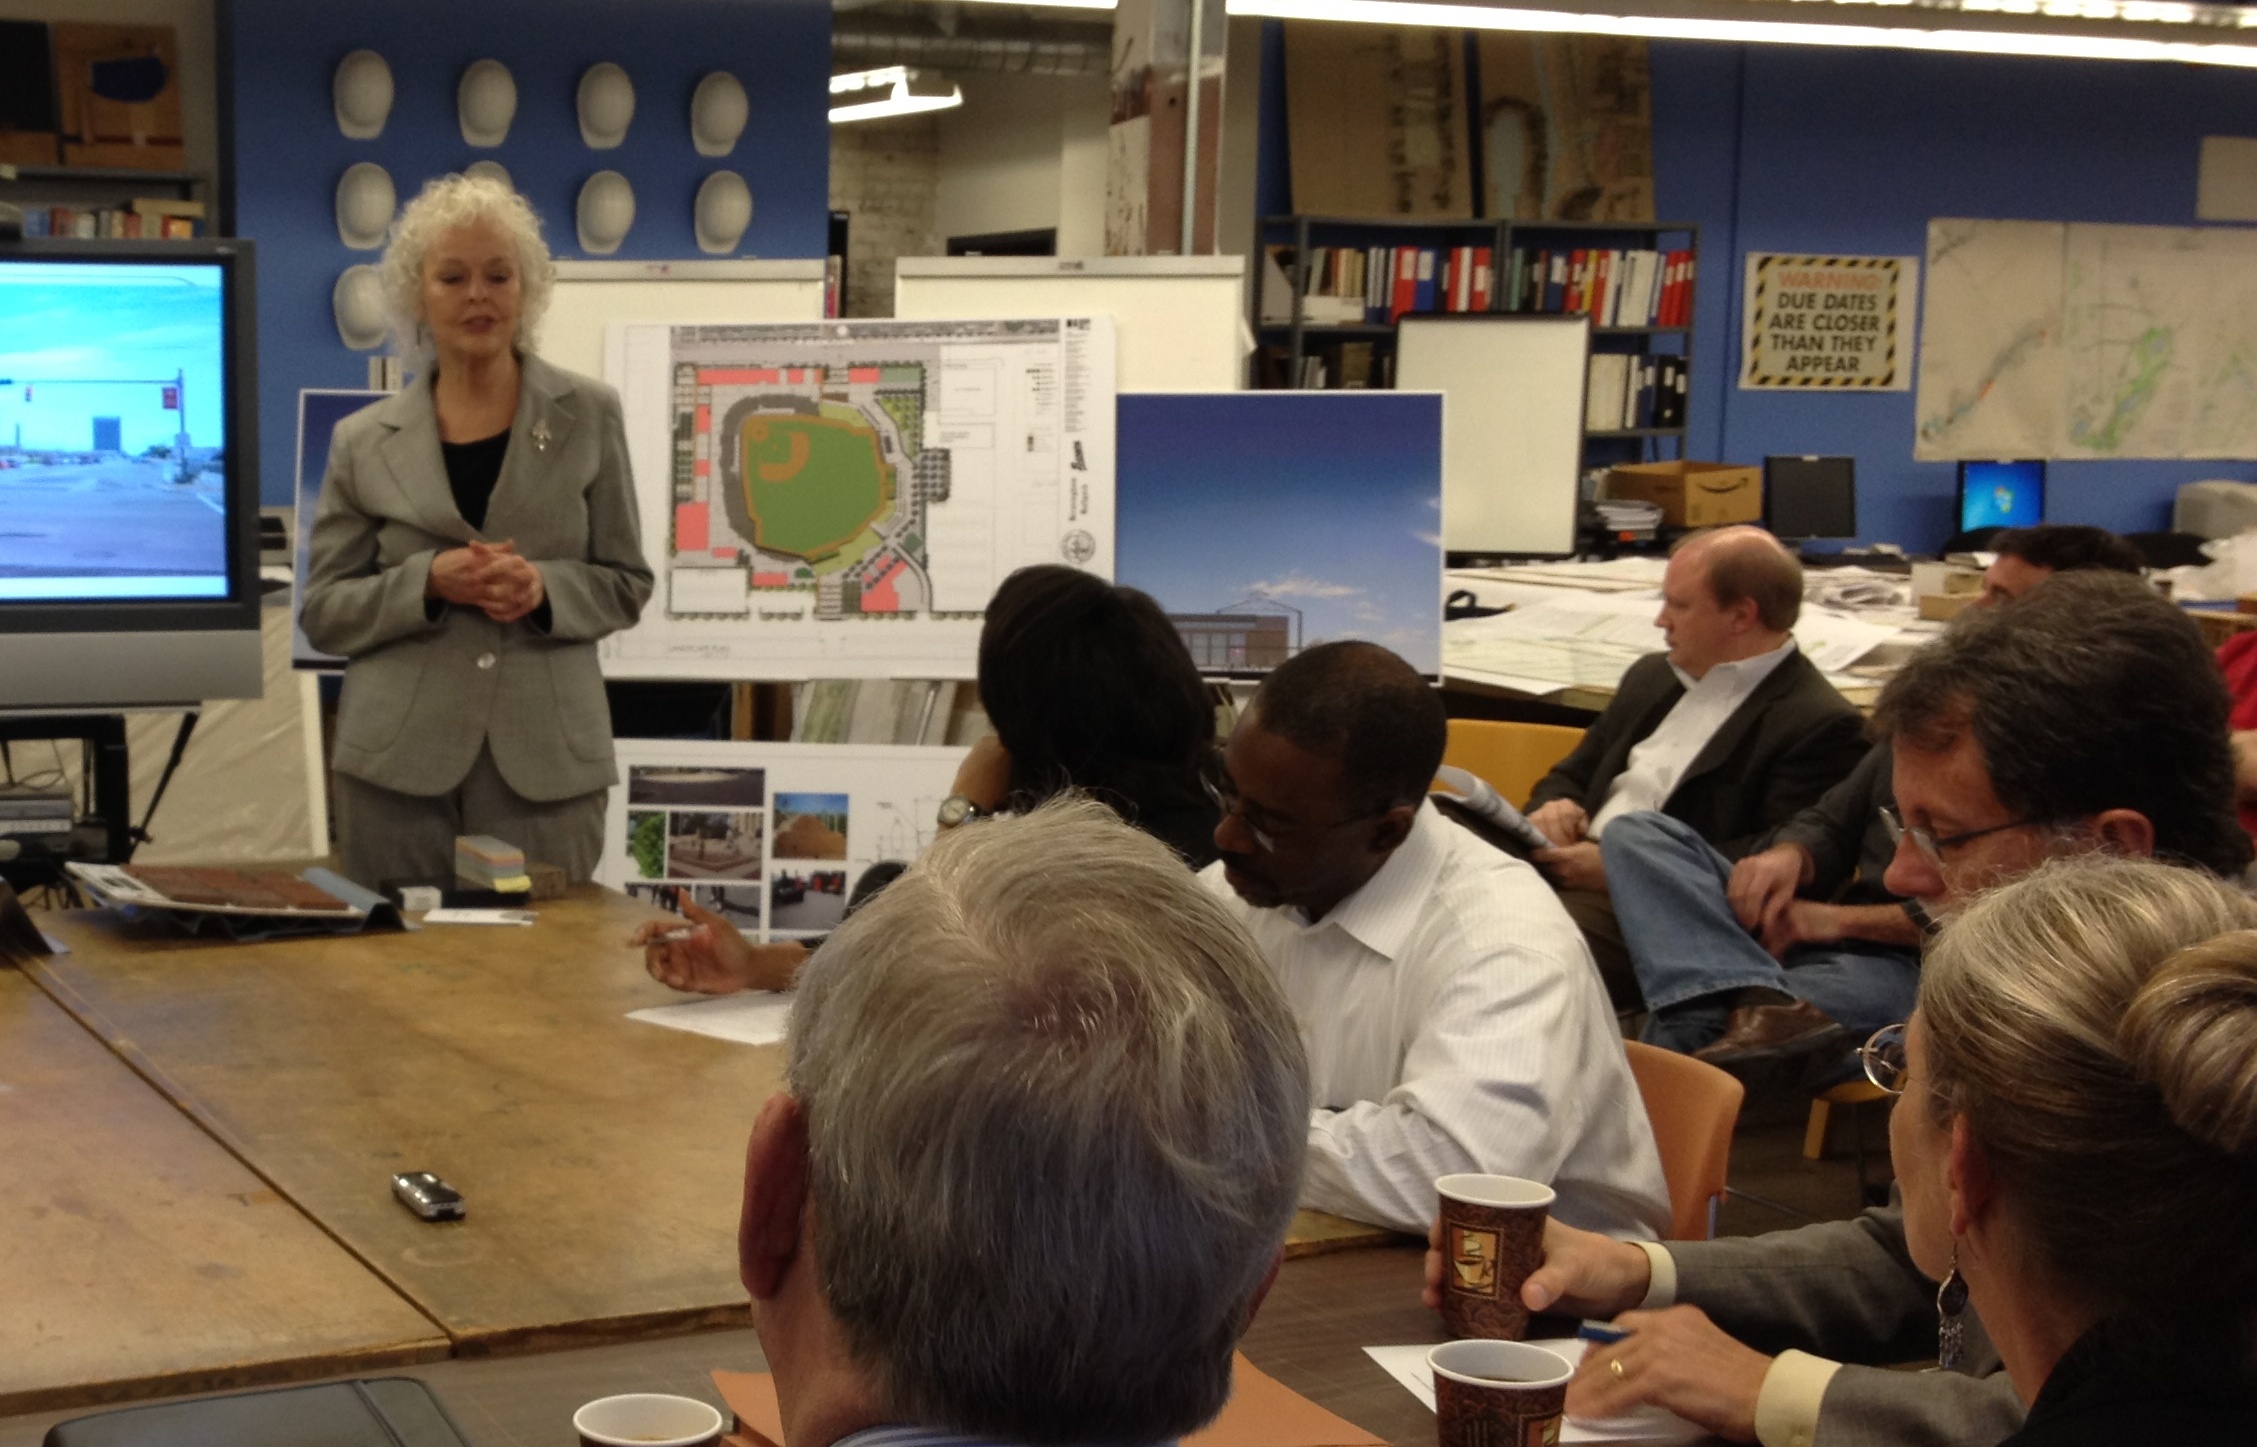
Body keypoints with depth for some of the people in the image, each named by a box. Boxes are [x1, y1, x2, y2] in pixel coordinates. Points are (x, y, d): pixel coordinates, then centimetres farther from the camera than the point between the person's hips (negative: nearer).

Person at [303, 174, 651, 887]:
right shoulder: (362, 441, 7)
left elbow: (626, 584, 9)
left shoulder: (588, 416, 7)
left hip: (545, 761, 0)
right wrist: (429, 581, -11)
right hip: (399, 760, 1)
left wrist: (545, 588, -12)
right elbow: (323, 611, 7)